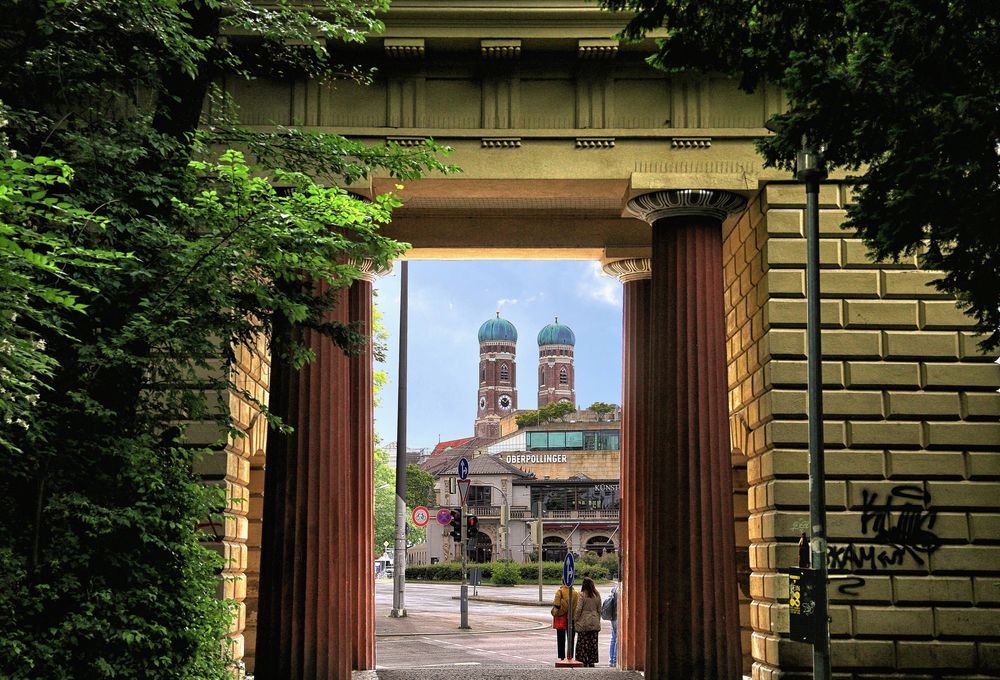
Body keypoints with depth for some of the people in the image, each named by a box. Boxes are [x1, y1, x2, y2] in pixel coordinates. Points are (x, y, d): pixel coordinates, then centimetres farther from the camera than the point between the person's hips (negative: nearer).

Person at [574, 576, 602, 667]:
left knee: (583, 642, 3)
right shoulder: (597, 595, 3)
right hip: (595, 623, 4)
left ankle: (583, 661, 2)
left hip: (583, 623, -4)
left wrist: (575, 620, -1)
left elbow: (578, 609, -12)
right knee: (593, 643, 8)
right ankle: (592, 662, 11)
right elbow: (599, 609, 9)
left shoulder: (582, 595, -11)